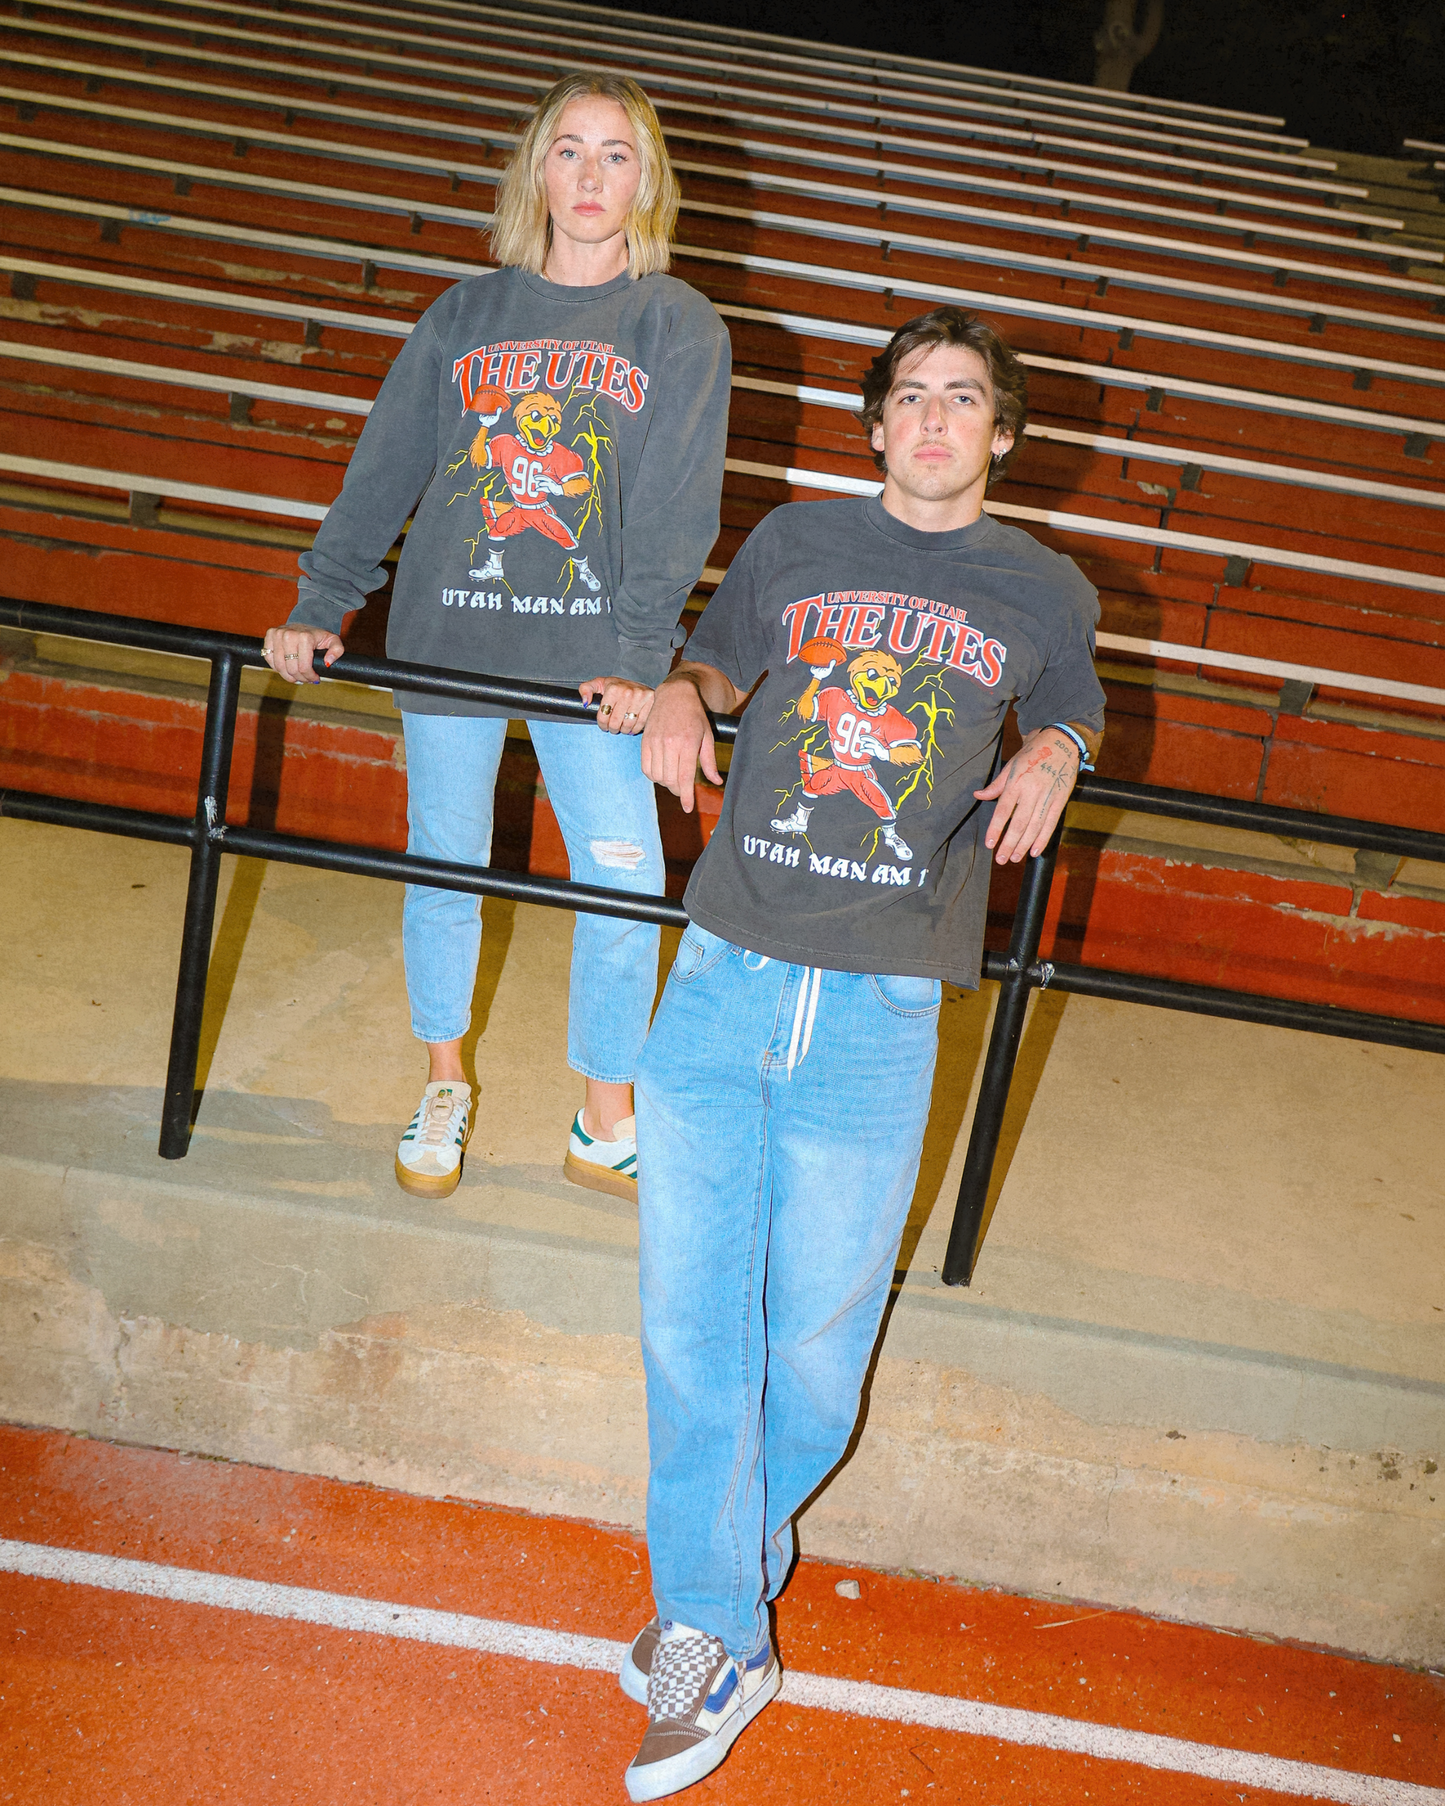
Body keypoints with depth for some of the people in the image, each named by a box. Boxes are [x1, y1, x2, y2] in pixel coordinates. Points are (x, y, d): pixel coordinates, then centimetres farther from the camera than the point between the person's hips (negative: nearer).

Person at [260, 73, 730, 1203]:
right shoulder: (468, 314, 8)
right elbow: (385, 470, 8)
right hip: (447, 637, 2)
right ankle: (445, 1089, 34)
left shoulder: (679, 326, 2)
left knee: (625, 888, -3)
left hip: (591, 656, -2)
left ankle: (607, 1127, 18)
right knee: (444, 870, 11)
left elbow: (676, 513, -5)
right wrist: (321, 609, 0)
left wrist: (640, 659, -14)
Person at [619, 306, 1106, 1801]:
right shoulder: (794, 540, 11)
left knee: (816, 1329, 7)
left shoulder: (1045, 591, 10)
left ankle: (723, 1572, 34)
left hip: (879, 1016, -1)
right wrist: (679, 696, 3)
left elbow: (1073, 715, 27)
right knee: (690, 1314, 2)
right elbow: (722, 663, 26)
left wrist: (1054, 755, 4)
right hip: (723, 978, 1)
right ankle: (716, 1639, 16)